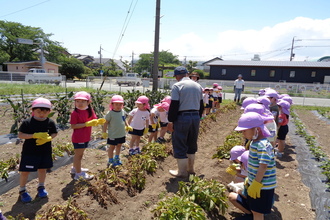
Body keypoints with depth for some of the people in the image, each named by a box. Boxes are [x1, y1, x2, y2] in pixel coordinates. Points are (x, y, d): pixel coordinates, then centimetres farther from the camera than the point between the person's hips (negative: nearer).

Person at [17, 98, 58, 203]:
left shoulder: (50, 122, -6)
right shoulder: (27, 122, -13)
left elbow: (54, 133, 2)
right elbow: (20, 135, -13)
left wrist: (48, 138, -19)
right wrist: (34, 136, -26)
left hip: (45, 151, 3)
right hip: (29, 152, -2)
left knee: (42, 169, 17)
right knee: (25, 171, 6)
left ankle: (41, 187, 38)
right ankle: (22, 190, 29)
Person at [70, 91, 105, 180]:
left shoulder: (90, 111, 2)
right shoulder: (75, 113, -17)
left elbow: (94, 120, 5)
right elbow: (73, 126, -19)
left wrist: (99, 121, -19)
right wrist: (86, 124, -27)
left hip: (86, 137, 7)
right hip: (78, 138, -7)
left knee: (80, 154, 22)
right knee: (78, 154, 5)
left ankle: (75, 168, 41)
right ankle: (79, 173, 17)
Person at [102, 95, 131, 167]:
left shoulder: (122, 111, 0)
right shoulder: (110, 113, -17)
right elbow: (105, 123, -14)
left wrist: (127, 126, 8)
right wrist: (104, 132, -15)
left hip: (122, 134, 6)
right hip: (113, 135, -6)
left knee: (119, 145, 21)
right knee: (112, 147, 9)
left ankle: (117, 158, 41)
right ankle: (110, 161, 26)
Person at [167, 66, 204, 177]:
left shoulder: (177, 86, -9)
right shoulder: (198, 86, 11)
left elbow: (174, 105, -14)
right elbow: (201, 105, 15)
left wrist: (171, 121, -8)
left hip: (182, 117, -7)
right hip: (196, 117, 7)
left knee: (180, 145, 6)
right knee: (192, 144, 19)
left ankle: (182, 171, 15)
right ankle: (190, 168, 32)